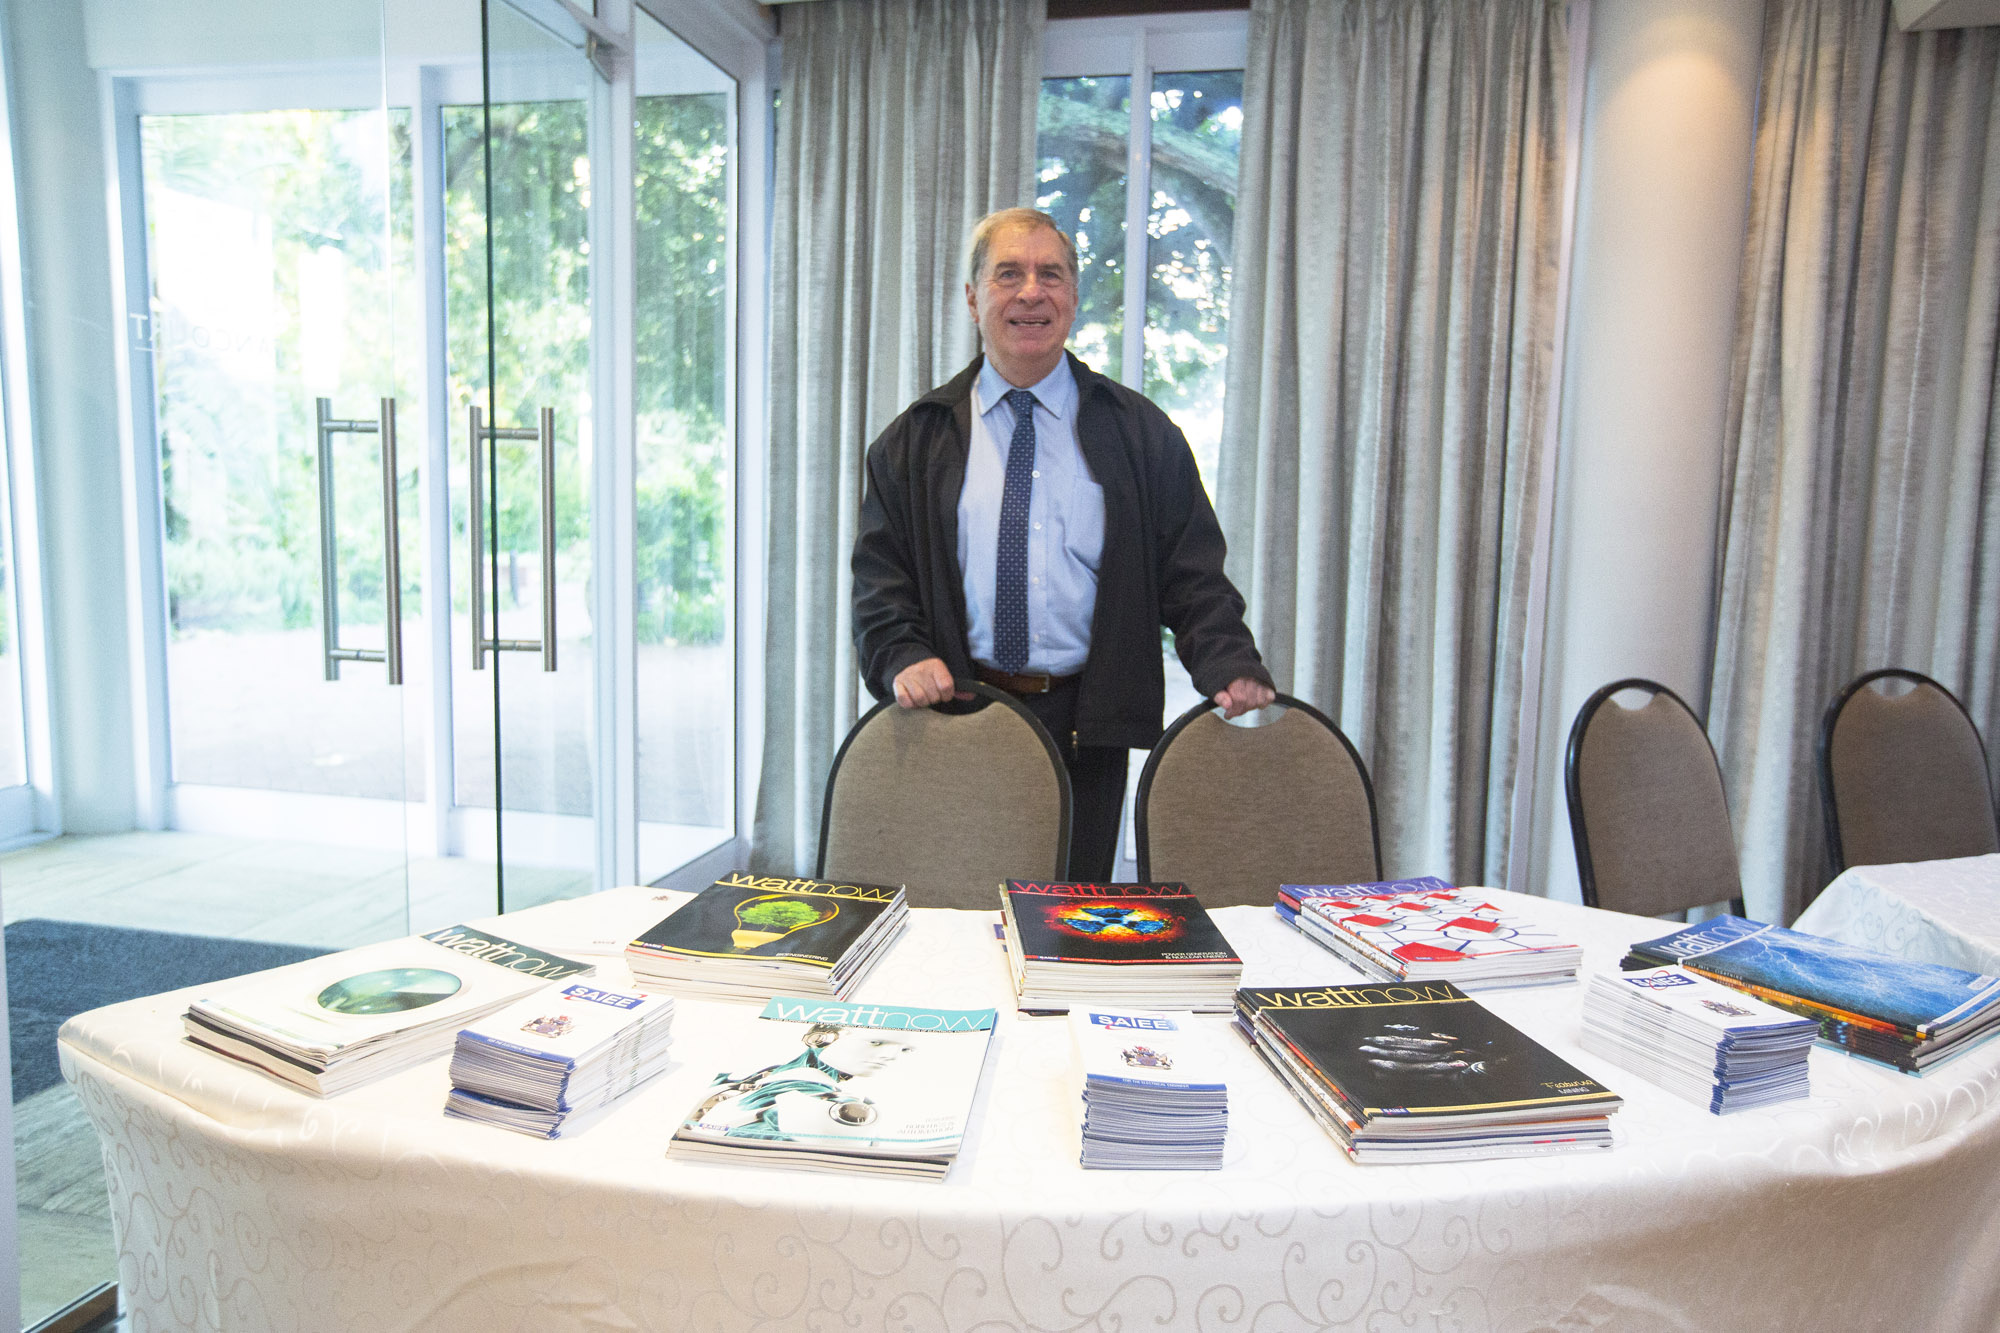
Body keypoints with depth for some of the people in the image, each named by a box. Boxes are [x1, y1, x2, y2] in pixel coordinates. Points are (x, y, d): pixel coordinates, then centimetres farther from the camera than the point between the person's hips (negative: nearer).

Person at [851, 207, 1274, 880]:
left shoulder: (1141, 433, 8)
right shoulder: (917, 439, 8)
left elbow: (1192, 573, 4)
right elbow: (880, 574, 6)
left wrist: (1231, 668, -11)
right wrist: (902, 657, -13)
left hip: (1089, 723, 0)